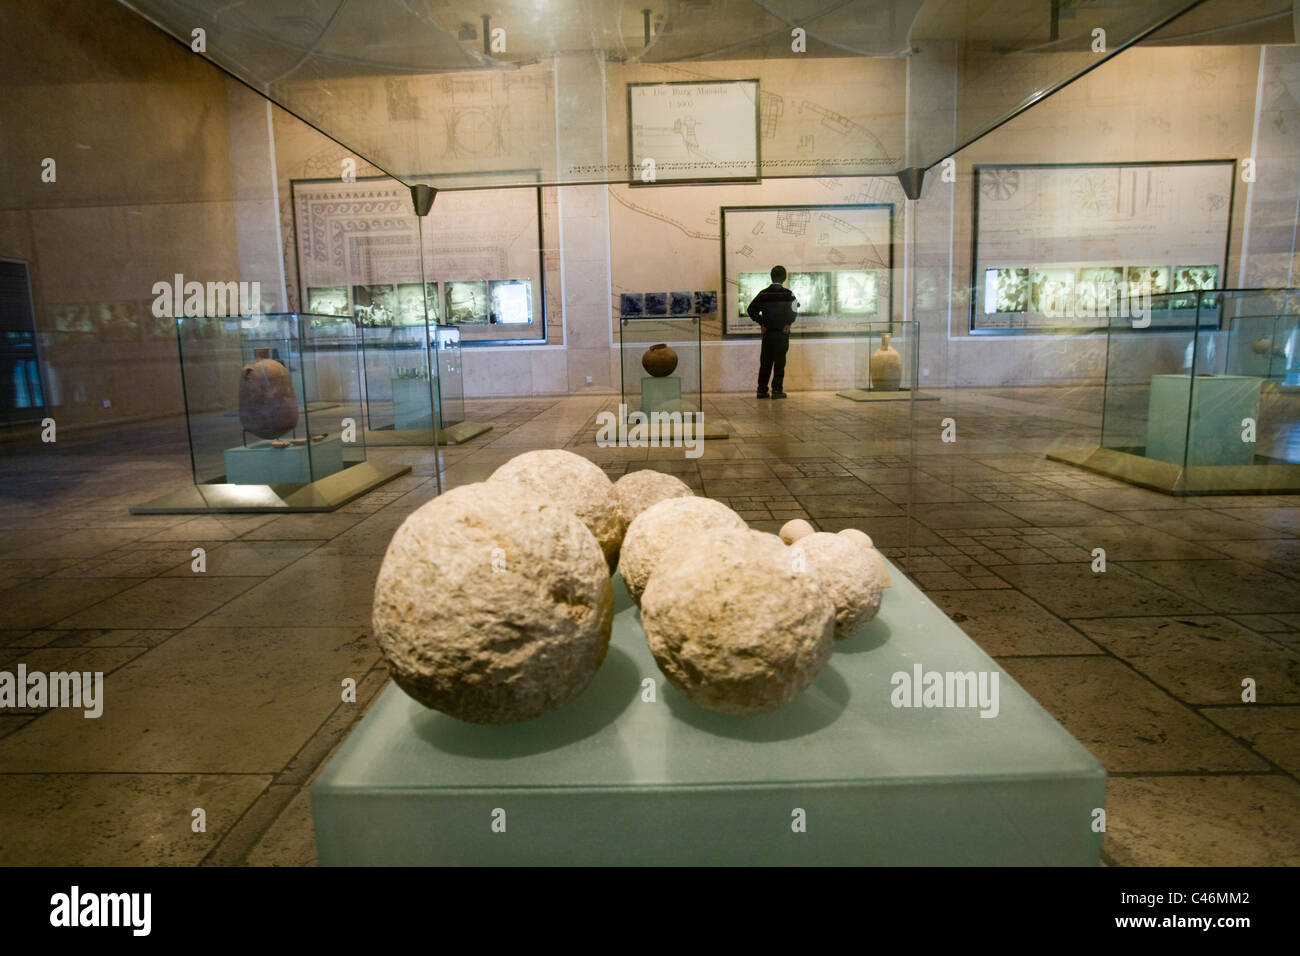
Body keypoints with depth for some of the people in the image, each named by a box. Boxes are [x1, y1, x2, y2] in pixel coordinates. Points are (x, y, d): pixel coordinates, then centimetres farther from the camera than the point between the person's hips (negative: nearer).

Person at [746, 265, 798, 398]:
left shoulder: (763, 294, 4)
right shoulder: (787, 294, -5)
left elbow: (751, 309, -1)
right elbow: (794, 310, -16)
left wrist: (761, 322, 4)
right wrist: (788, 323, -2)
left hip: (767, 333, 3)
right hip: (782, 333, -3)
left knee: (765, 362, 9)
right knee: (779, 363, 2)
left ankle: (762, 390, 8)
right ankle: (777, 390, -2)